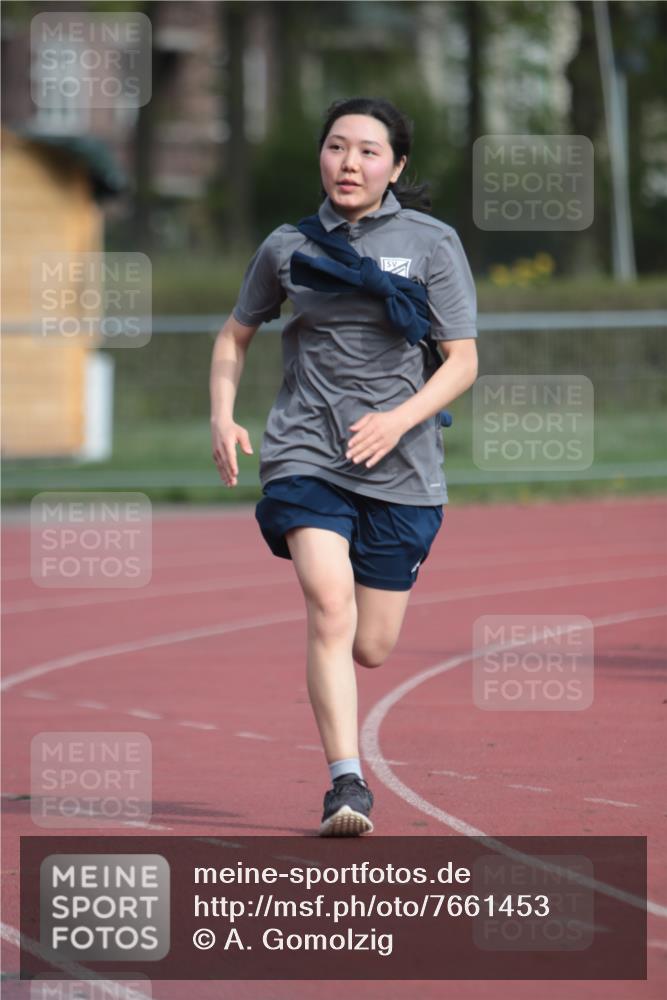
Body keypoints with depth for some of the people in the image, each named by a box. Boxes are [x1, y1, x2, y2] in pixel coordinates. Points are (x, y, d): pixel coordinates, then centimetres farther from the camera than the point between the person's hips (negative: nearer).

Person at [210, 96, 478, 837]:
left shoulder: (431, 243, 1)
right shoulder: (288, 247, 6)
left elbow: (463, 362, -1)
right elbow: (235, 336, 20)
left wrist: (401, 419, -18)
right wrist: (222, 417, 4)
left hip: (400, 467, 0)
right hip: (305, 455, 0)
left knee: (371, 649, 5)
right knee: (330, 603, -23)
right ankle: (347, 784, -23)